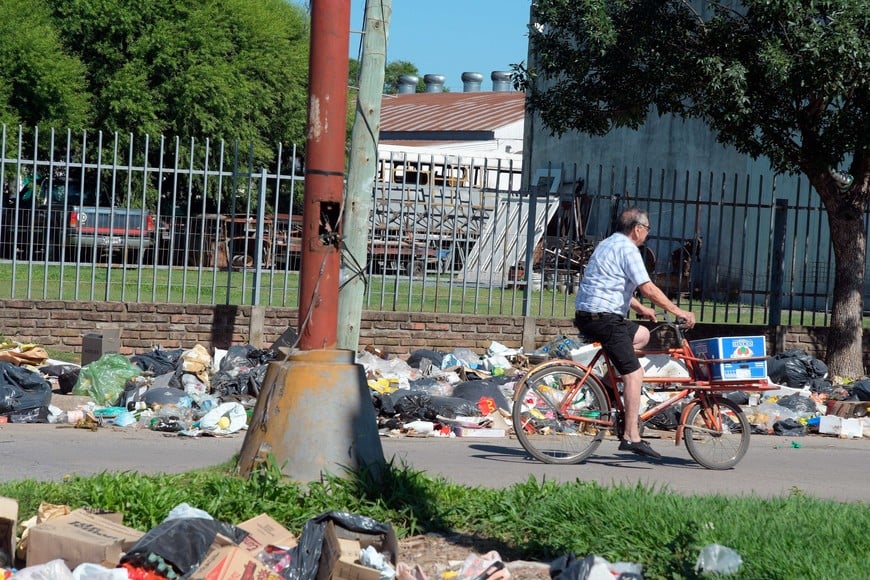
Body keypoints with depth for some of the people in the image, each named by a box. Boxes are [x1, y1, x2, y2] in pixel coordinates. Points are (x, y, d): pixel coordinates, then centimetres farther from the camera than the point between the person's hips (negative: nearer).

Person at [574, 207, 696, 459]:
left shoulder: (609, 244, 20)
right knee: (634, 373, -10)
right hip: (604, 318, -10)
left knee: (642, 334, 28)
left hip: (587, 315, 10)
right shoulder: (627, 249, -11)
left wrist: (641, 309, 35)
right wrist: (677, 311, -10)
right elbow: (648, 289, -17)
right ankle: (631, 437, -14)